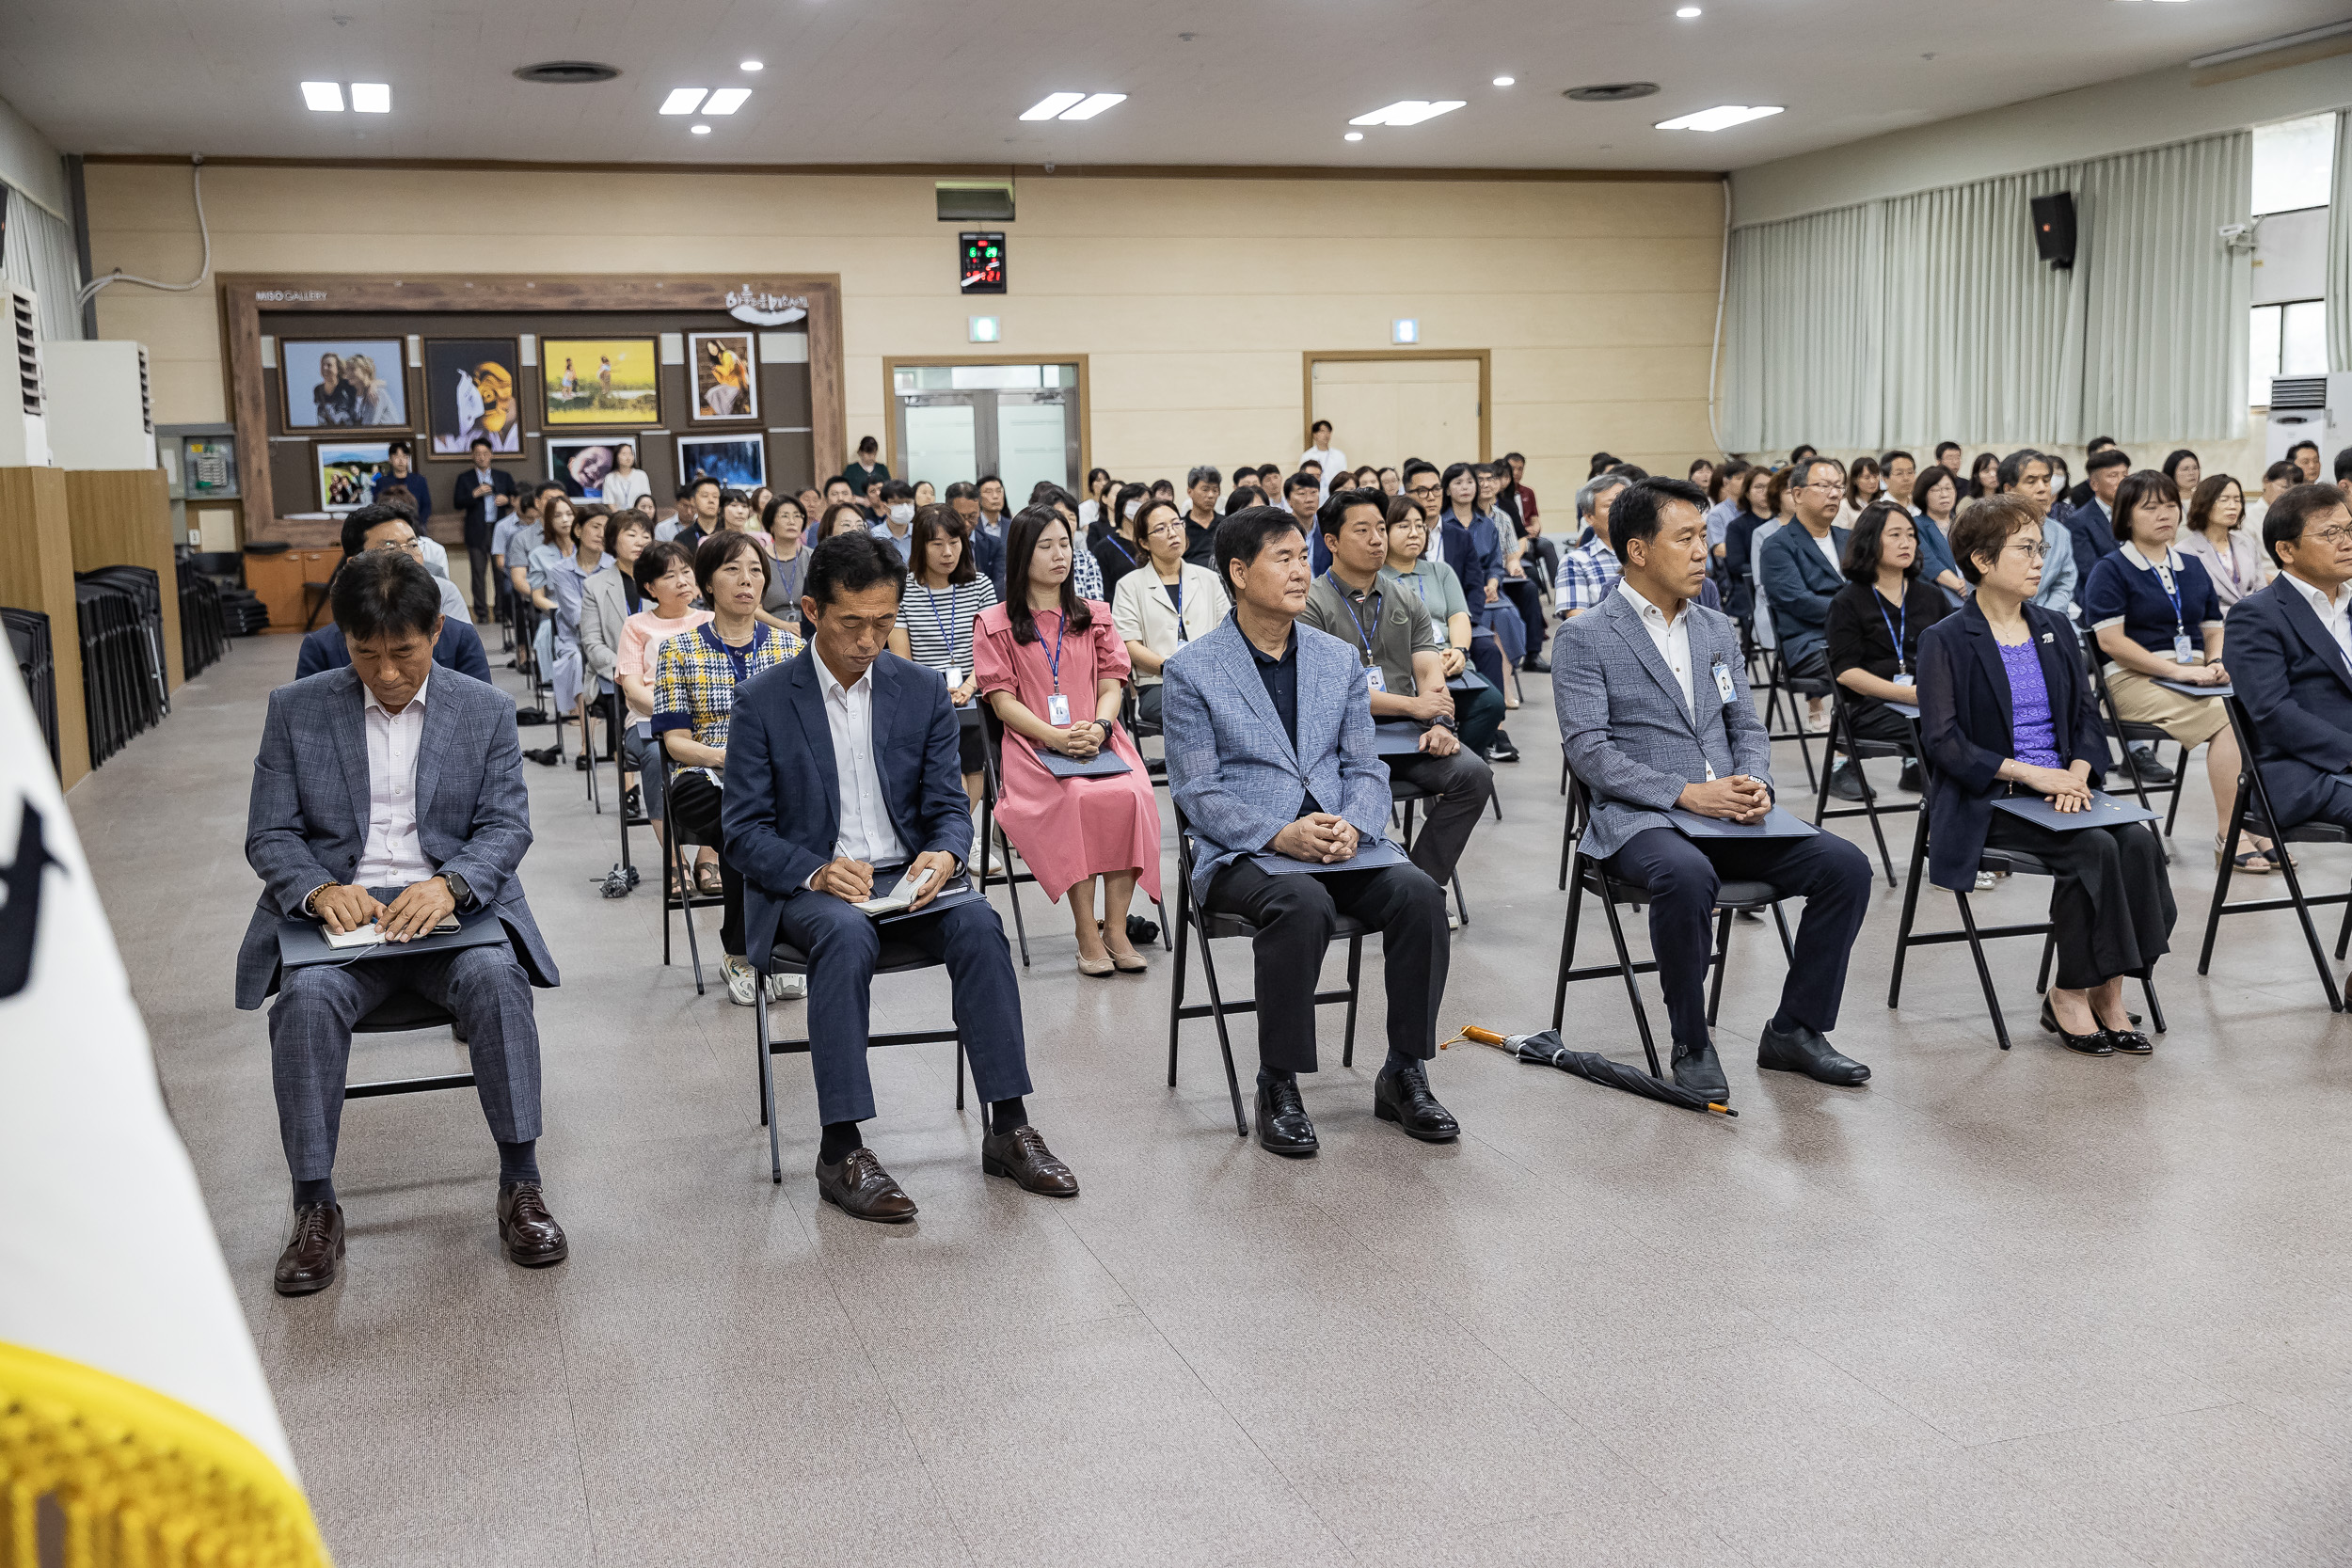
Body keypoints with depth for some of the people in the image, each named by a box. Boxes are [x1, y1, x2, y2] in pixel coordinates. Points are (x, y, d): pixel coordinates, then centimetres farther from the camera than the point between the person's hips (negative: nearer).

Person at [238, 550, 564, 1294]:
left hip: (451, 905, 0)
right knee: (307, 997, -31)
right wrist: (320, 890, -16)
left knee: (496, 977, -32)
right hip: (338, 909, 0)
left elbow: (506, 825, 2)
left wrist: (450, 885, -19)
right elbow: (269, 834, 6)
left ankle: (520, 1184, -20)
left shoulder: (486, 709, 7)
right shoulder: (295, 709, 7)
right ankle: (315, 1206, -18)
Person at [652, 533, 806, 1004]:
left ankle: (743, 955, -17)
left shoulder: (791, 646, 17)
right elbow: (676, 741, 3)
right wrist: (725, 757, -16)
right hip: (707, 782, -1)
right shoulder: (679, 651, 11)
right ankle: (746, 952, -15)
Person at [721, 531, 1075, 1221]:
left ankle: (1007, 1128, -20)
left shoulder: (923, 691, 5)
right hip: (806, 884, -3)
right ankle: (842, 1150, -32)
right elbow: (745, 831, -4)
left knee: (977, 922, -28)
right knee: (847, 932, -36)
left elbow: (948, 806, 7)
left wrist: (943, 855, -17)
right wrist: (818, 872, -22)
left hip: (903, 877, 3)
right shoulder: (763, 701, -3)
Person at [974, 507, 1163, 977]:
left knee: (1130, 795, -31)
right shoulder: (996, 624, 10)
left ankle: (1115, 927, -25)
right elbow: (1003, 700, 1)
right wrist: (1058, 738, -14)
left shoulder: (1095, 616, 20)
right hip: (1033, 744, -2)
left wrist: (1097, 728, -11)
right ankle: (1087, 934, -28)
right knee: (1077, 798, -35)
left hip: (1098, 739, 3)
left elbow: (1112, 684, 12)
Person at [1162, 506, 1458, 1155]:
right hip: (1241, 852, -4)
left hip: (1338, 841, 4)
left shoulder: (1339, 659, 13)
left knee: (1419, 892, -24)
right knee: (1303, 903, -36)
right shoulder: (1193, 670, 0)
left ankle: (1404, 1074, -8)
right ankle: (1279, 1088, -20)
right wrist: (1279, 835, -21)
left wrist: (1350, 825, -12)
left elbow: (1365, 768, 12)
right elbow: (1196, 791, -5)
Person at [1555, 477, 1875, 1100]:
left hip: (1729, 815, 6)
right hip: (1639, 817, -6)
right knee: (1688, 877, -39)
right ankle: (1691, 1045, -18)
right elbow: (1588, 750, -11)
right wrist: (1685, 792, -20)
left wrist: (1755, 782, -5)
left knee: (1846, 865, -15)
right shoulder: (1586, 638, -2)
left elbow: (1746, 726, 18)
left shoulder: (1718, 631, 18)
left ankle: (1795, 1030, -1)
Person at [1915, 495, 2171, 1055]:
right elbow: (1943, 741, -11)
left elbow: (2086, 715, 13)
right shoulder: (1945, 641, -4)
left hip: (2060, 785, 6)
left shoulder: (2056, 629, 16)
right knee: (2093, 847, -28)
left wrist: (2077, 772, -8)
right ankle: (2070, 994, -13)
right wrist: (2030, 774, -20)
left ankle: (2107, 993, -14)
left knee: (2139, 840, -22)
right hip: (1987, 799, -6)